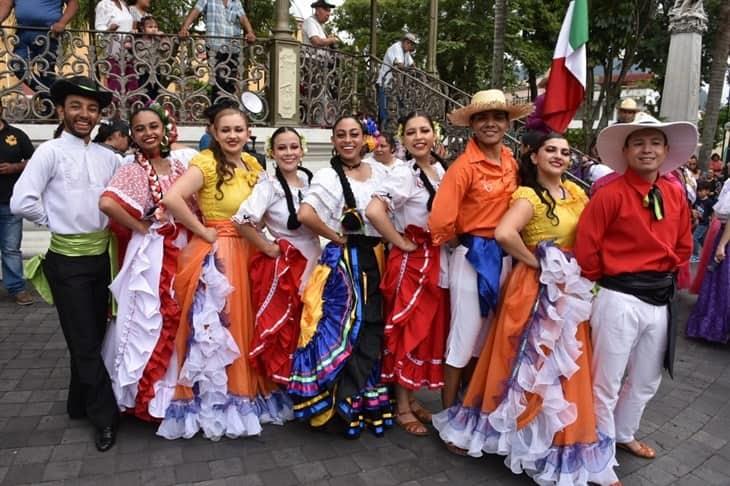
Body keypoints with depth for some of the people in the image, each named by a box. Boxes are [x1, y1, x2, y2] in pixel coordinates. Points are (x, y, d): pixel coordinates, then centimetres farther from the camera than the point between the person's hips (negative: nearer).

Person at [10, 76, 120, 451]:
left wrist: (109, 221, 3)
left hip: (100, 255, 5)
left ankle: (80, 404, 35)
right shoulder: (51, 152, -9)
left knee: (93, 335, 16)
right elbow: (21, 202, -15)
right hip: (67, 260, -5)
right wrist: (55, 220, -3)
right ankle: (105, 415, 16)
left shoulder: (107, 157, 6)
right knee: (84, 341, 2)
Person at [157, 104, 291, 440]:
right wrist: (202, 231, -17)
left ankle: (245, 394, 30)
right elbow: (171, 199, -26)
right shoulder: (206, 162, -12)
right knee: (213, 328, -1)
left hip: (247, 253, 7)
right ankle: (212, 403, 15)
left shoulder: (253, 165, 10)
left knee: (244, 324, 13)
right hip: (214, 255, -7)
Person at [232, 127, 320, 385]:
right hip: (283, 266, -6)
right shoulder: (269, 185, -15)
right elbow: (242, 221, -27)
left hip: (311, 263, 6)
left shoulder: (307, 178, 4)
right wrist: (269, 248, -16)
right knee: (285, 330, 1)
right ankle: (283, 380, 22)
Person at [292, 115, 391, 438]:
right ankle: (350, 405, 17)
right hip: (344, 261, -5)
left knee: (373, 328, 9)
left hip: (376, 258, 5)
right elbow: (305, 214, -25)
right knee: (350, 329, 1)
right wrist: (336, 237, -14)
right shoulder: (328, 175, -9)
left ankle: (371, 401, 26)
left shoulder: (380, 171, 9)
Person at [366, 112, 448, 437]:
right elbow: (374, 211, -28)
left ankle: (413, 397, 30)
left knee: (430, 330, 13)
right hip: (410, 262, -7)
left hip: (438, 261, 7)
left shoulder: (441, 171, 8)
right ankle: (402, 407, 18)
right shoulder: (403, 174, -14)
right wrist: (401, 242, -18)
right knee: (408, 330, 2)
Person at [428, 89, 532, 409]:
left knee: (486, 333, 19)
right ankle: (448, 413, 20)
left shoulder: (511, 161, 5)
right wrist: (458, 244, -7)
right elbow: (440, 219, -23)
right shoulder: (465, 165, -17)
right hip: (472, 256, -7)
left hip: (503, 256, 7)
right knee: (464, 333, 3)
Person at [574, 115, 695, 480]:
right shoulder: (610, 193, -15)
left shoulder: (675, 194, 4)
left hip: (660, 299, 7)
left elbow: (683, 244, 16)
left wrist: (664, 273, 8)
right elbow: (585, 246, -14)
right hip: (620, 298, -7)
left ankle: (624, 434, 45)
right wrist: (606, 281, -2)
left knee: (646, 381, 22)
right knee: (607, 382, 6)